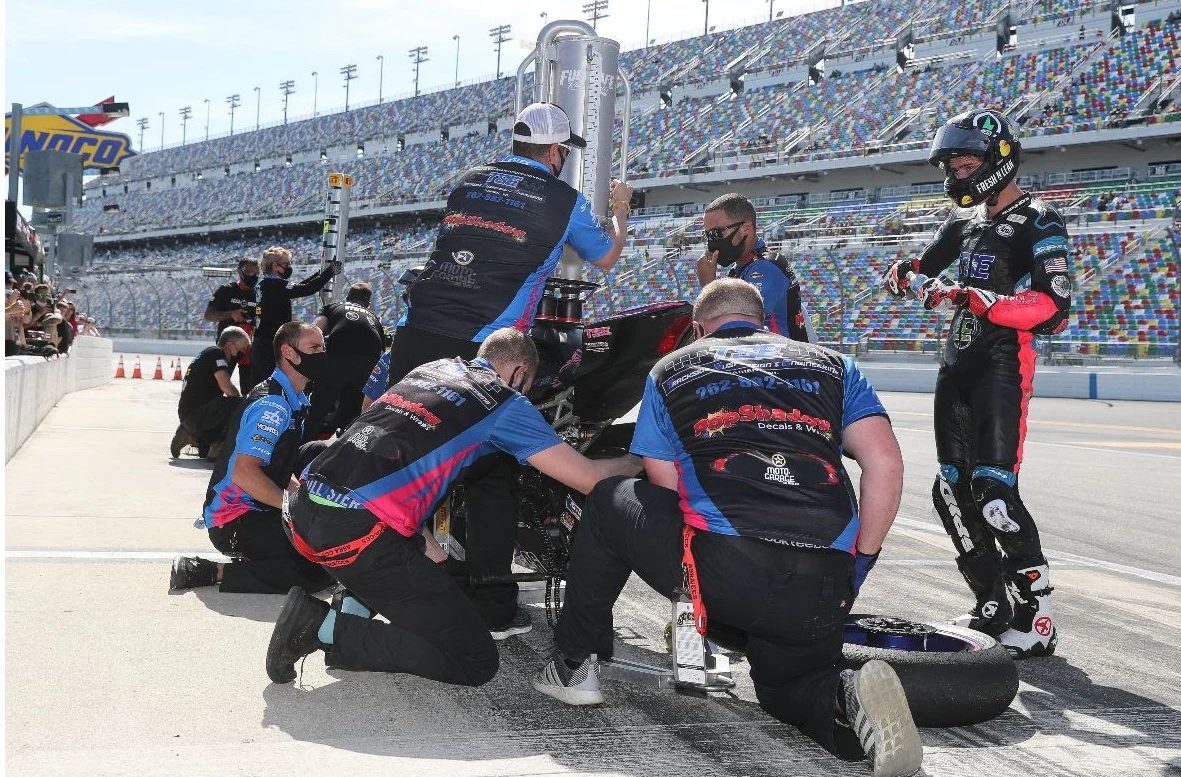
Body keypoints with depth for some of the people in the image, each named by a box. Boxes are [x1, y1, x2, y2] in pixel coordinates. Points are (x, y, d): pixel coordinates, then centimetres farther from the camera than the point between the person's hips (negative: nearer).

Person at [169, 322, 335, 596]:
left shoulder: (294, 402, 15)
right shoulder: (272, 405, -16)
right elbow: (244, 473, -26)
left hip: (262, 510, 10)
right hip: (235, 522, -10)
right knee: (322, 569, -22)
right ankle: (216, 572, -15)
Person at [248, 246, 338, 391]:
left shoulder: (263, 282, 13)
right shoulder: (274, 284, -15)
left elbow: (297, 287, 20)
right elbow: (306, 289, -22)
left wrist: (321, 272, 17)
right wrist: (329, 271, -12)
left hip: (260, 345, 10)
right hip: (271, 347, -10)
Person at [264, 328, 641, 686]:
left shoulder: (431, 368, 24)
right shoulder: (506, 403, 6)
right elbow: (587, 478, 4)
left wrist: (422, 540, 23)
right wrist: (635, 462, 23)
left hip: (304, 510, 8)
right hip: (358, 534, -8)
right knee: (477, 661, 0)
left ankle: (356, 606, 15)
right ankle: (330, 629, -6)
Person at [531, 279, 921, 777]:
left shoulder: (670, 371, 21)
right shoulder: (833, 366, 23)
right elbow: (885, 464, 9)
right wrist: (858, 563, 18)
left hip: (718, 571, -2)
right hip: (821, 594, 2)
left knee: (609, 502, 26)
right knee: (789, 687, 30)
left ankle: (575, 666, 26)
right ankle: (848, 701, -5)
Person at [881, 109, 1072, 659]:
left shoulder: (1037, 223, -8)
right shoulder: (966, 222, 17)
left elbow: (1052, 308, -21)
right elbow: (930, 260, 37)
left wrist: (971, 296, -31)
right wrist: (905, 269, 12)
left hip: (1002, 366, -9)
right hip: (957, 365, 9)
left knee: (993, 492, -17)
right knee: (953, 490, 9)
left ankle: (1036, 618, -8)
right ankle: (993, 603, 20)